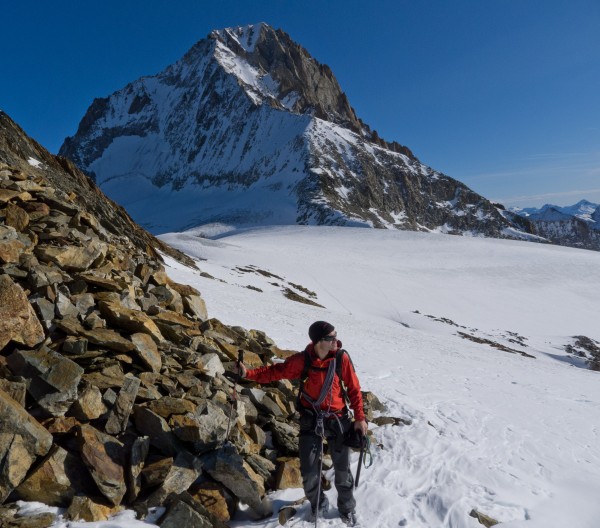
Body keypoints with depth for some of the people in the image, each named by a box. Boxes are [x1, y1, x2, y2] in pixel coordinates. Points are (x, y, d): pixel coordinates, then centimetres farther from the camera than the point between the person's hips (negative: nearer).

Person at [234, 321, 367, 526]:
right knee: (309, 470, 5)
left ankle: (347, 508, 37)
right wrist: (248, 373, -20)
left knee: (342, 468, 11)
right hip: (311, 419, 0)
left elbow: (354, 389, -5)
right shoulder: (301, 360, -16)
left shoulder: (342, 358, -15)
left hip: (338, 419, 0)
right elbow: (276, 371, -9)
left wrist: (359, 417, -5)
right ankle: (318, 504, 35)